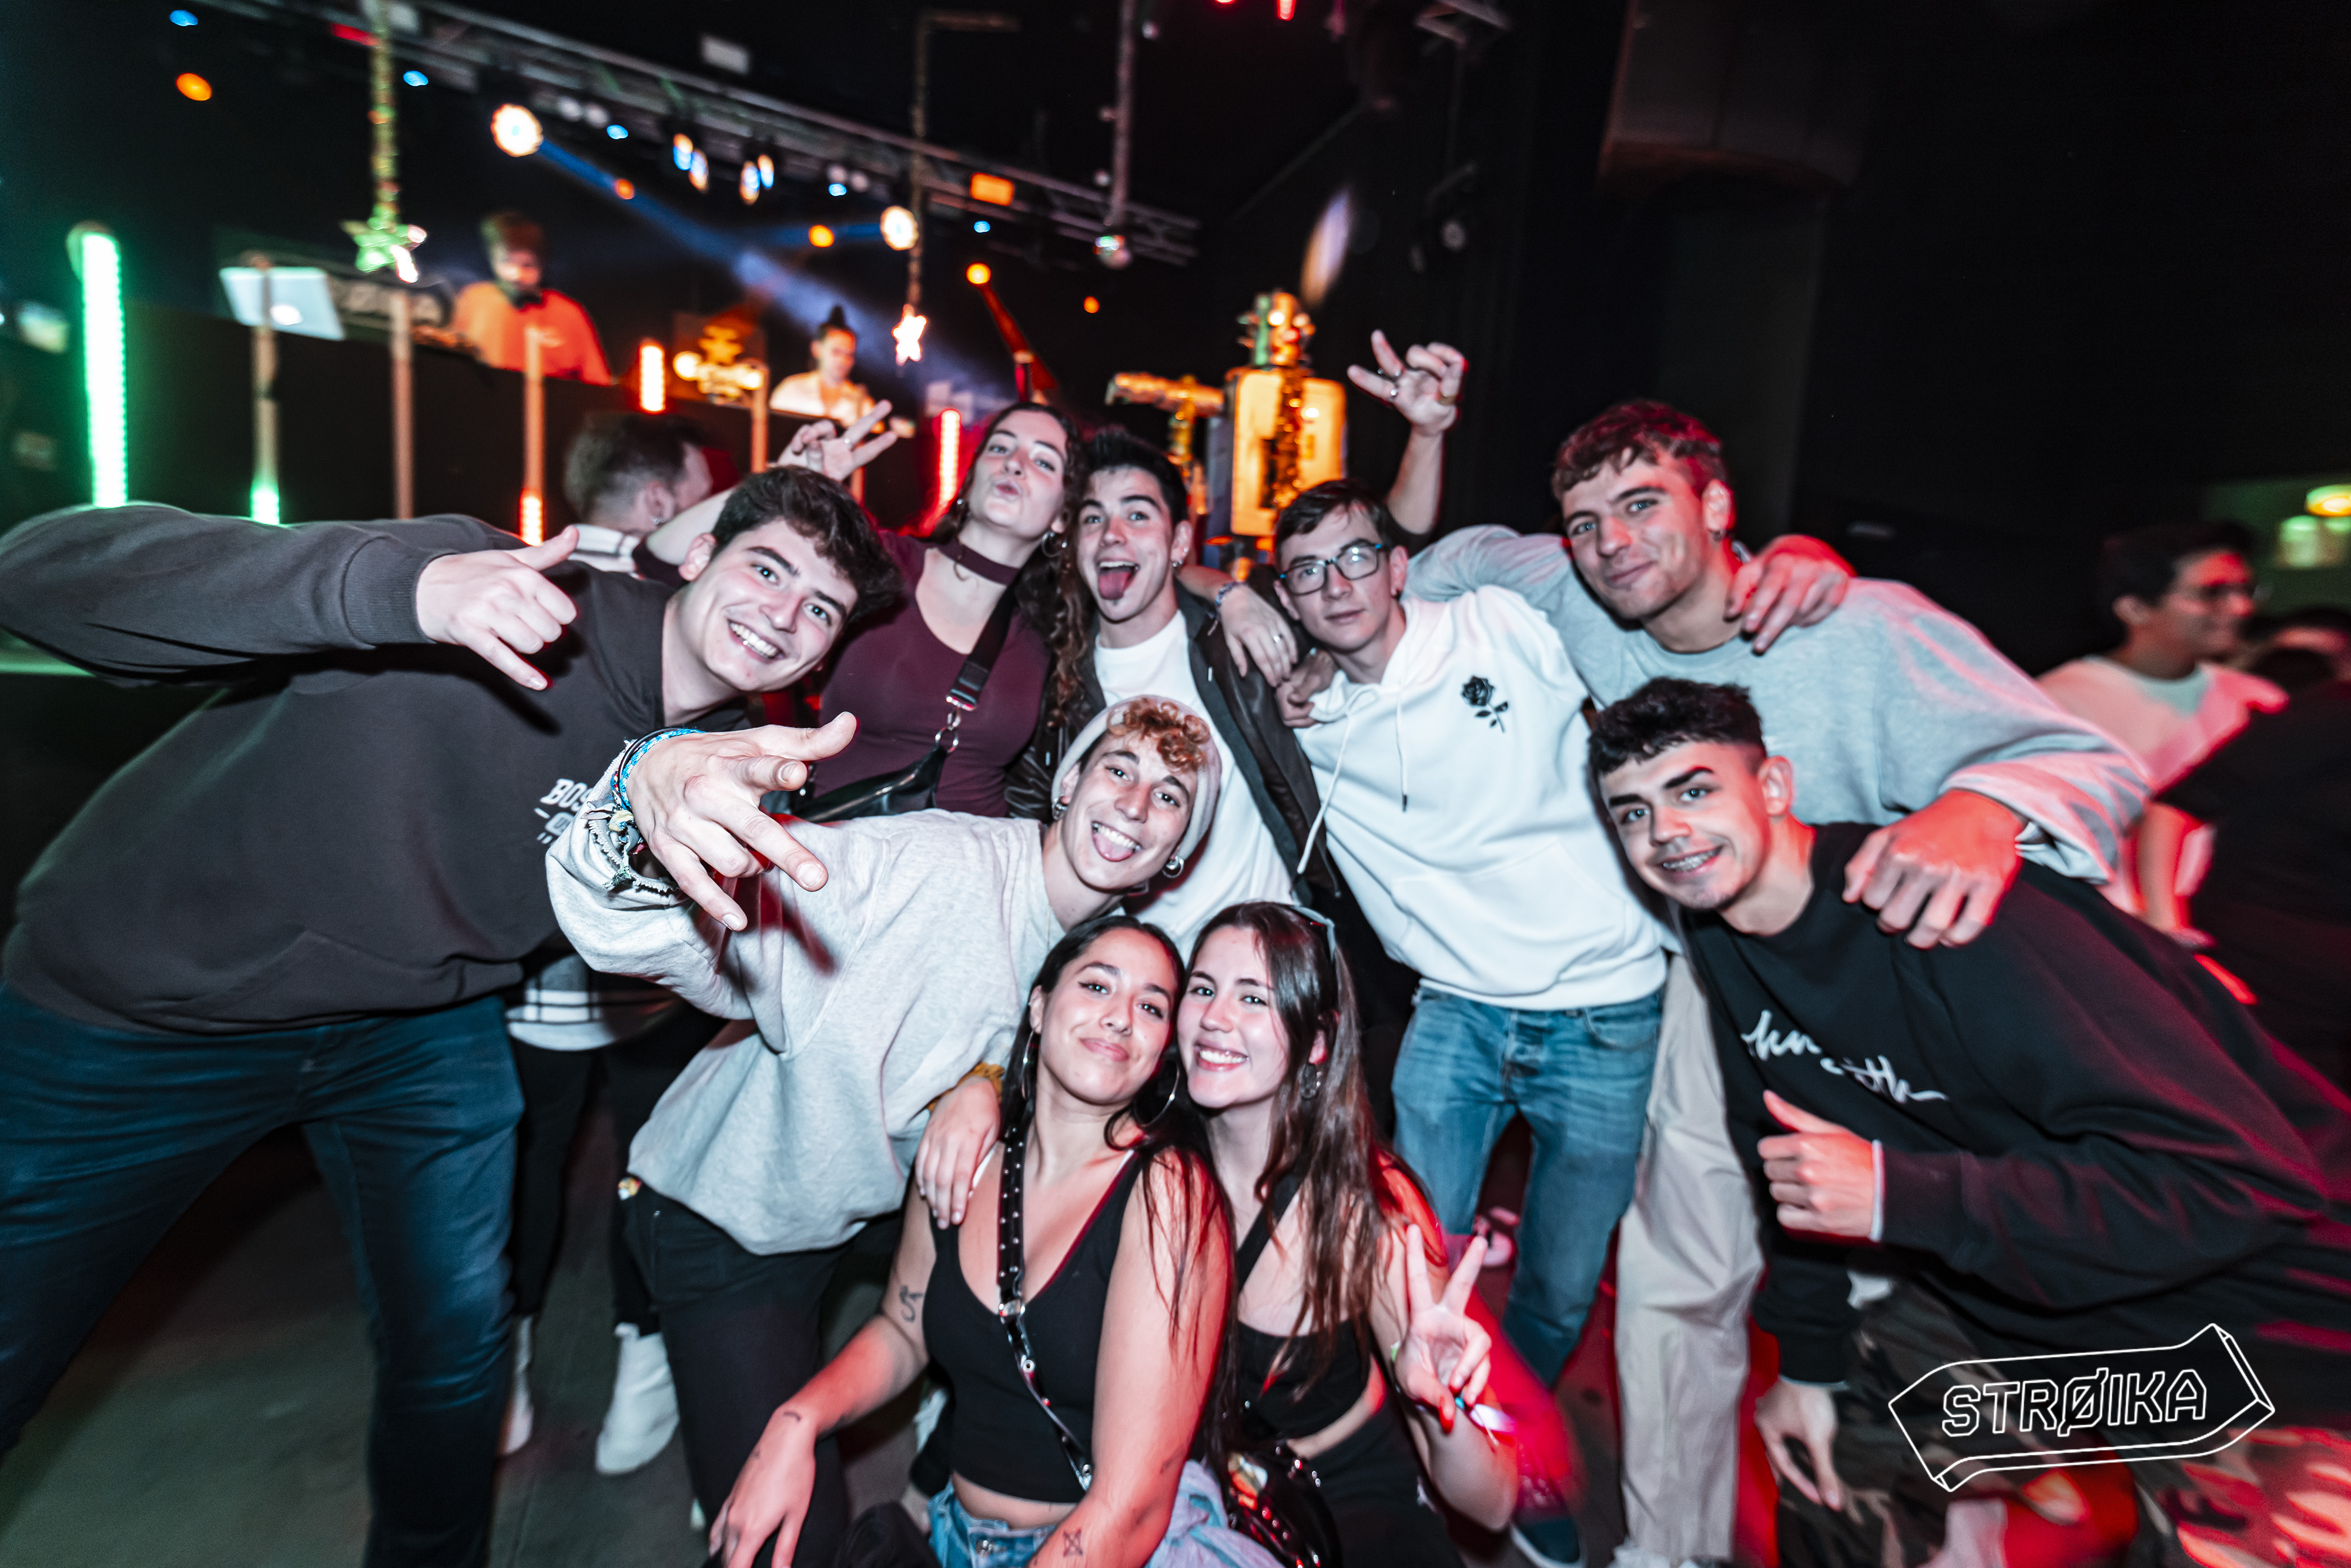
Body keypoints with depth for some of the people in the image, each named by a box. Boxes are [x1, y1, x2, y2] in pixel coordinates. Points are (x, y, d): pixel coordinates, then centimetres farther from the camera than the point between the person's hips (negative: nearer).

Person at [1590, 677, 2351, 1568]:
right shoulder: (1718, 935, -8)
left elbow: (2248, 1178, -32)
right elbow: (1784, 1147, 4)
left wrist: (1898, 1194, -37)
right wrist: (1807, 1360, 6)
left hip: (2265, 1336, -6)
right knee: (1821, 1448, 12)